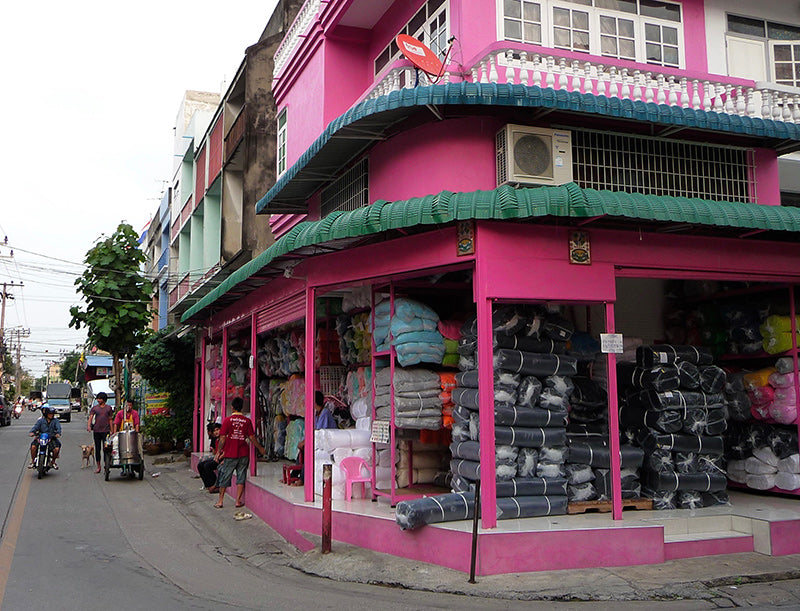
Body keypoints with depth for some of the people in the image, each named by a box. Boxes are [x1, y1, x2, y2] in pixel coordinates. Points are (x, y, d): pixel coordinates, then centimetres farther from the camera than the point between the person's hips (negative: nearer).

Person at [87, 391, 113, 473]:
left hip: (106, 431, -1)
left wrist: (111, 431, 8)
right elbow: (90, 417, -2)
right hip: (96, 431, 1)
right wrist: (88, 425, -22)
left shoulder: (108, 408, 7)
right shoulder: (94, 408, 6)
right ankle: (98, 467, 15)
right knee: (97, 449, 7)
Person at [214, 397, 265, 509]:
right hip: (243, 454, 1)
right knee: (241, 477, 9)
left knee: (224, 477, 9)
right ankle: (238, 501, 8)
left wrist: (218, 452, 2)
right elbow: (252, 437, 0)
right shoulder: (247, 421, -1)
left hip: (230, 454, -1)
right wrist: (260, 448, 14)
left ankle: (220, 501, 14)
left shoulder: (227, 420, -6)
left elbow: (222, 438, -6)